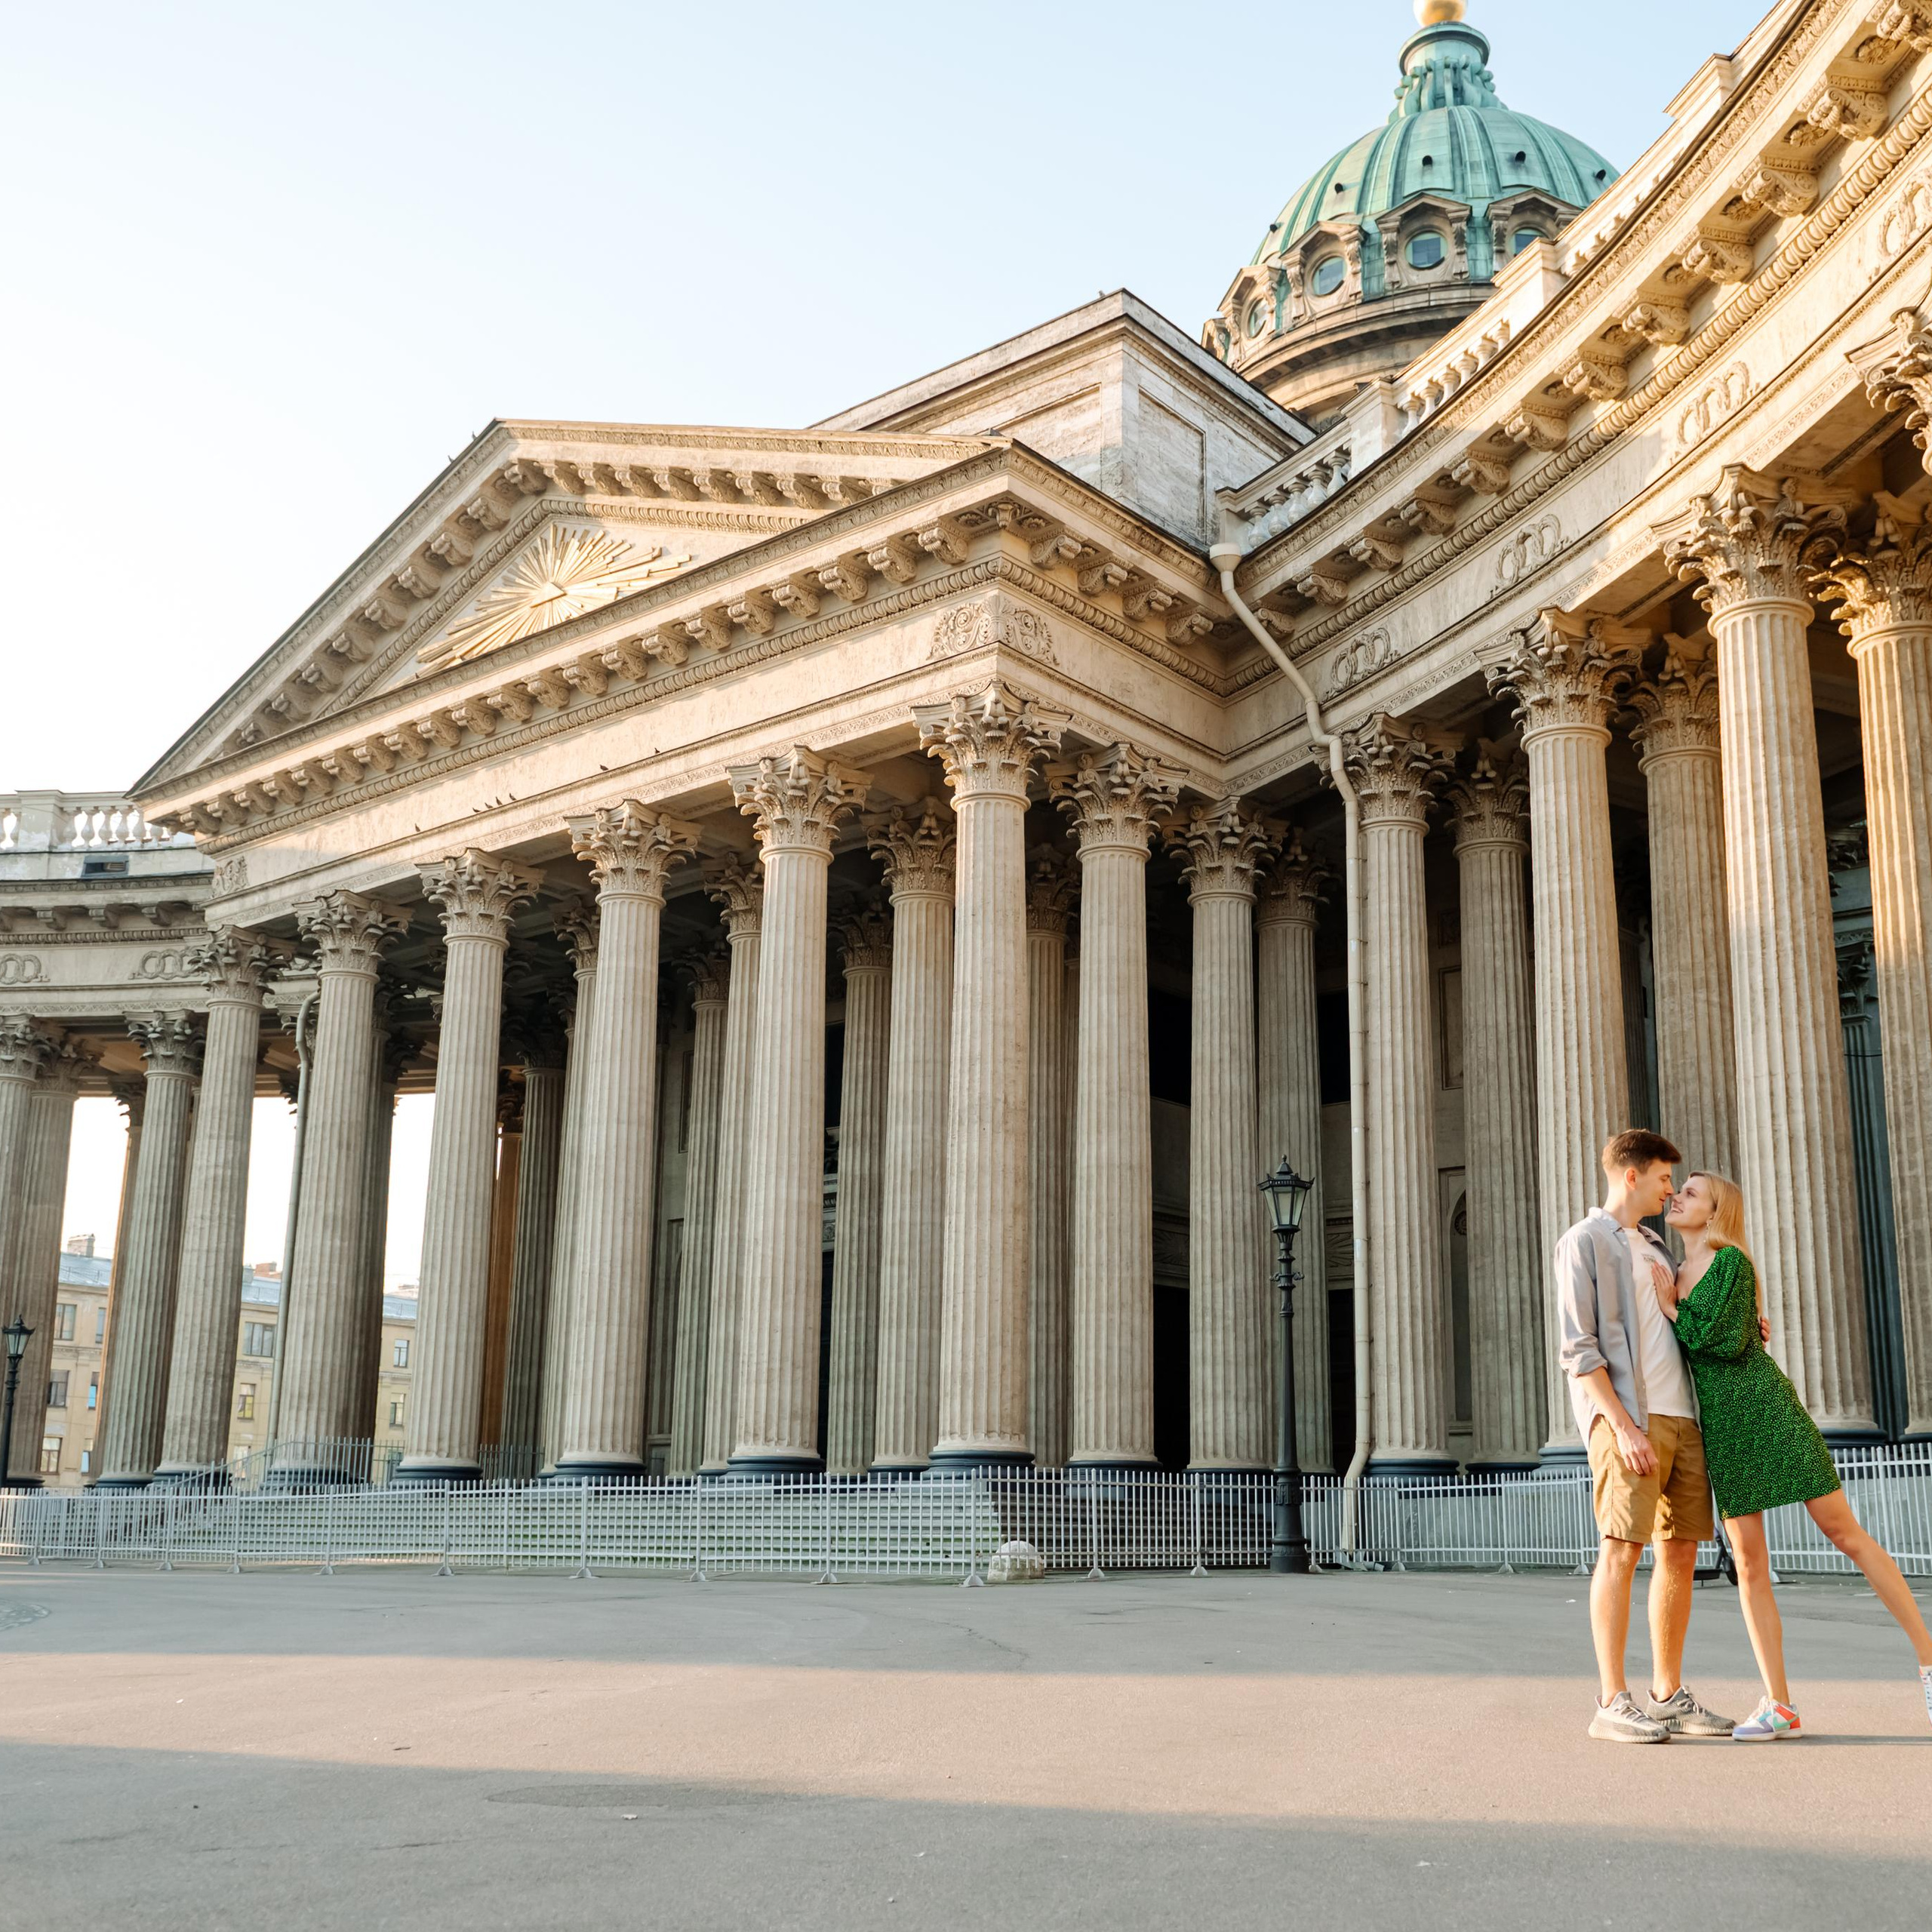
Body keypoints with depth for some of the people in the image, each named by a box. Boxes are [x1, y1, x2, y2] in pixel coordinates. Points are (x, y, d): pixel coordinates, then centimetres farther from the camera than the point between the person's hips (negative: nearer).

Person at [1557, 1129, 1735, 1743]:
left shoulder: (1654, 1249, 24)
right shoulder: (1584, 1243, -2)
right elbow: (1579, 1348, -10)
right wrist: (1623, 1427, -18)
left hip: (1681, 1416, 8)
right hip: (1627, 1420, -8)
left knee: (1680, 1553, 7)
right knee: (1621, 1551, -10)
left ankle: (1669, 1696, 14)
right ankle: (1613, 1704, -8)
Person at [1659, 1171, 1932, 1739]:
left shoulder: (1731, 1261, -6)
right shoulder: (1676, 1276, 15)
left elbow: (1727, 1342, -16)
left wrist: (1671, 1312, -5)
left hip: (1765, 1408, -6)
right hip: (1718, 1427, 6)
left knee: (1845, 1532, -2)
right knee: (1748, 1562, -1)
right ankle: (1778, 1704, 1)